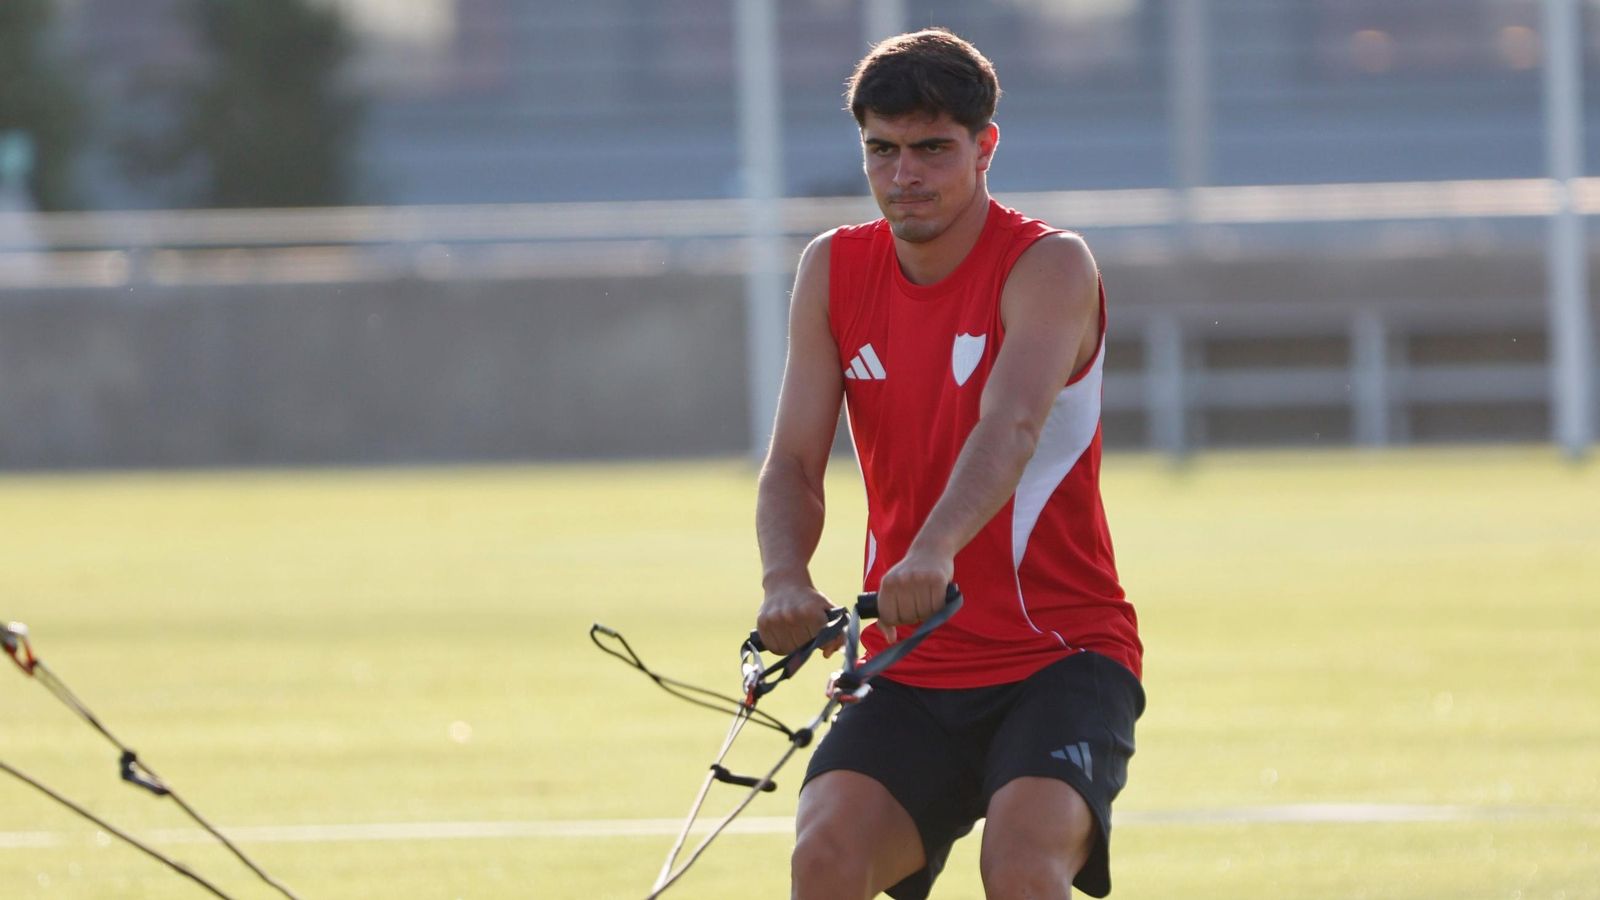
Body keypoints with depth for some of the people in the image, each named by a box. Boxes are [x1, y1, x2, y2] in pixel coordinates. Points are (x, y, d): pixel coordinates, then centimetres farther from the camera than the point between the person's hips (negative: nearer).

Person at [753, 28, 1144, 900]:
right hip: (911, 673, 4)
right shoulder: (833, 271, 5)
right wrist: (786, 580, -24)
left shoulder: (1050, 266, -10)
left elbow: (1011, 428, -28)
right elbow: (793, 464, -1)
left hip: (1060, 656, -4)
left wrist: (934, 551, -47)